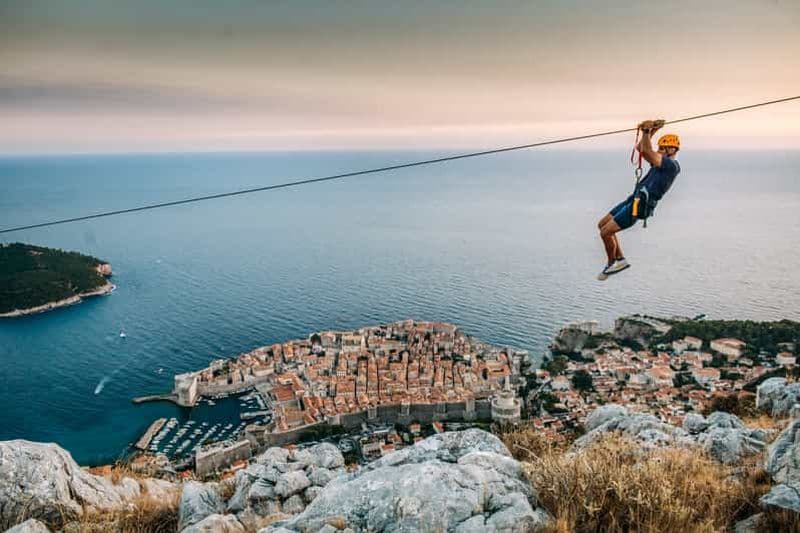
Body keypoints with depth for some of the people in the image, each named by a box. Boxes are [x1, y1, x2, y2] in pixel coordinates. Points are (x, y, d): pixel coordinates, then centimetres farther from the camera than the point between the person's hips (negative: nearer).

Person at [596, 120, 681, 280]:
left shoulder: (672, 165, -12)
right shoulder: (661, 163, 18)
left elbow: (646, 150, -22)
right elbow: (640, 148, 23)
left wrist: (646, 131, -13)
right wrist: (651, 131, 13)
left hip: (639, 205, -10)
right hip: (634, 199, 10)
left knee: (605, 232, -12)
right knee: (602, 224, 13)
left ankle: (612, 264, 10)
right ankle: (620, 259, 17)